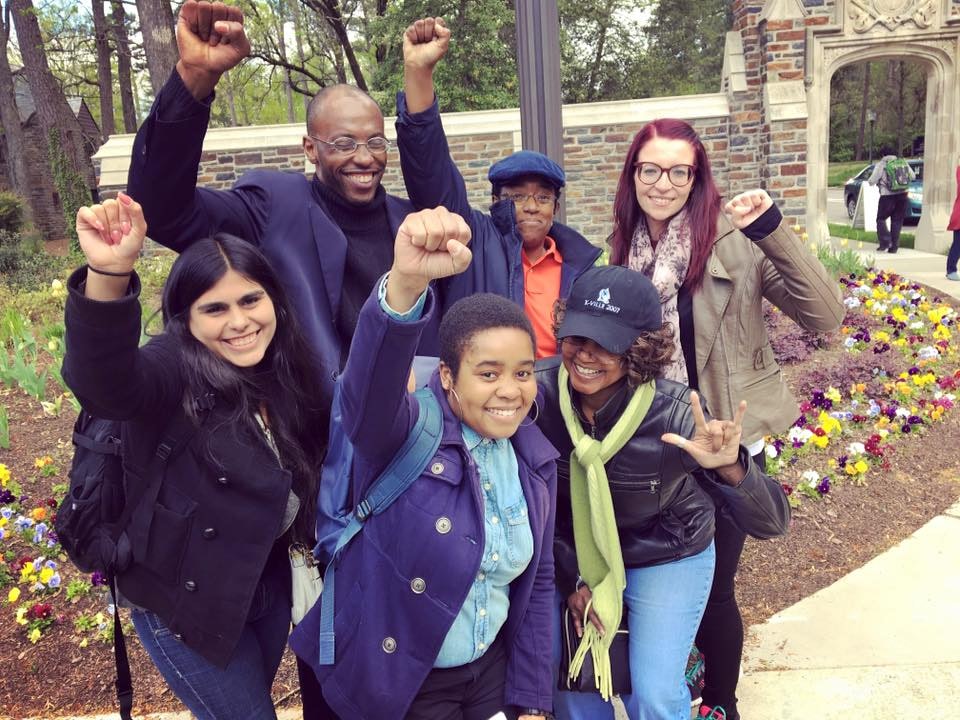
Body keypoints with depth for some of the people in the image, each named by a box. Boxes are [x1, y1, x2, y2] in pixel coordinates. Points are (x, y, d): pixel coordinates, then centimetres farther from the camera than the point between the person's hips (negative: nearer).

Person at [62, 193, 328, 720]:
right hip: (186, 599, -5)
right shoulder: (175, 371, -24)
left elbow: (304, 477, 2)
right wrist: (108, 278, -65)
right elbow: (106, 385, -46)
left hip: (268, 587, 6)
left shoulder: (287, 371, -7)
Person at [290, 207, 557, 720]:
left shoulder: (535, 458, -5)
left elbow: (538, 581, 3)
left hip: (492, 669, 5)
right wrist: (406, 282, -61)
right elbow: (370, 382, -44)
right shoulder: (405, 436, -21)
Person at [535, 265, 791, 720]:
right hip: (573, 557, 3)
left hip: (667, 559, -2)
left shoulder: (674, 415, -31)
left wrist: (730, 469, -51)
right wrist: (570, 578, -5)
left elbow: (770, 523, -30)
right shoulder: (538, 392, -25)